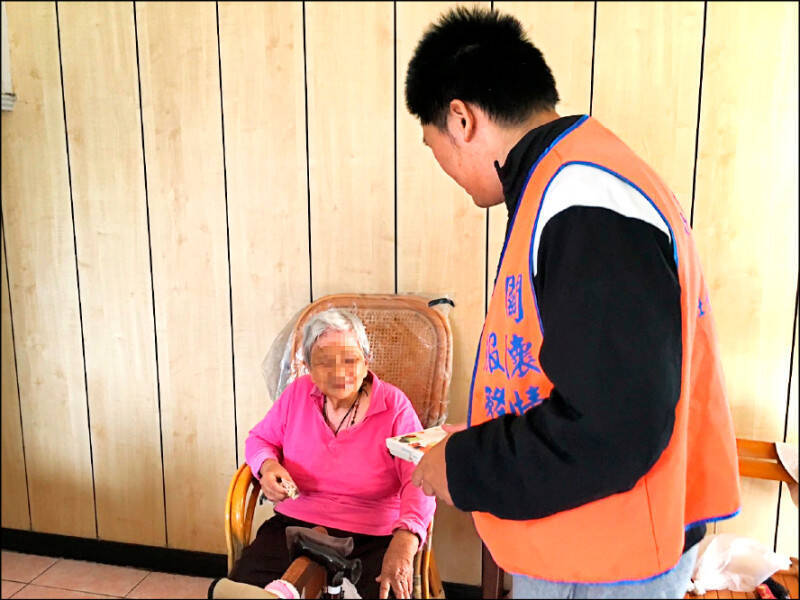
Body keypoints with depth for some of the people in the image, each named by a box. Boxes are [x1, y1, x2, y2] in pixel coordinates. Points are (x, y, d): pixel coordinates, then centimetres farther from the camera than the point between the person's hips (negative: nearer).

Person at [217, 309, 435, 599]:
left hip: (373, 537, -2)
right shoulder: (298, 393, 1)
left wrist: (405, 541, -37)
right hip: (296, 524, 3)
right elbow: (260, 439, 16)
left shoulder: (393, 405, -10)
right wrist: (268, 466, -10)